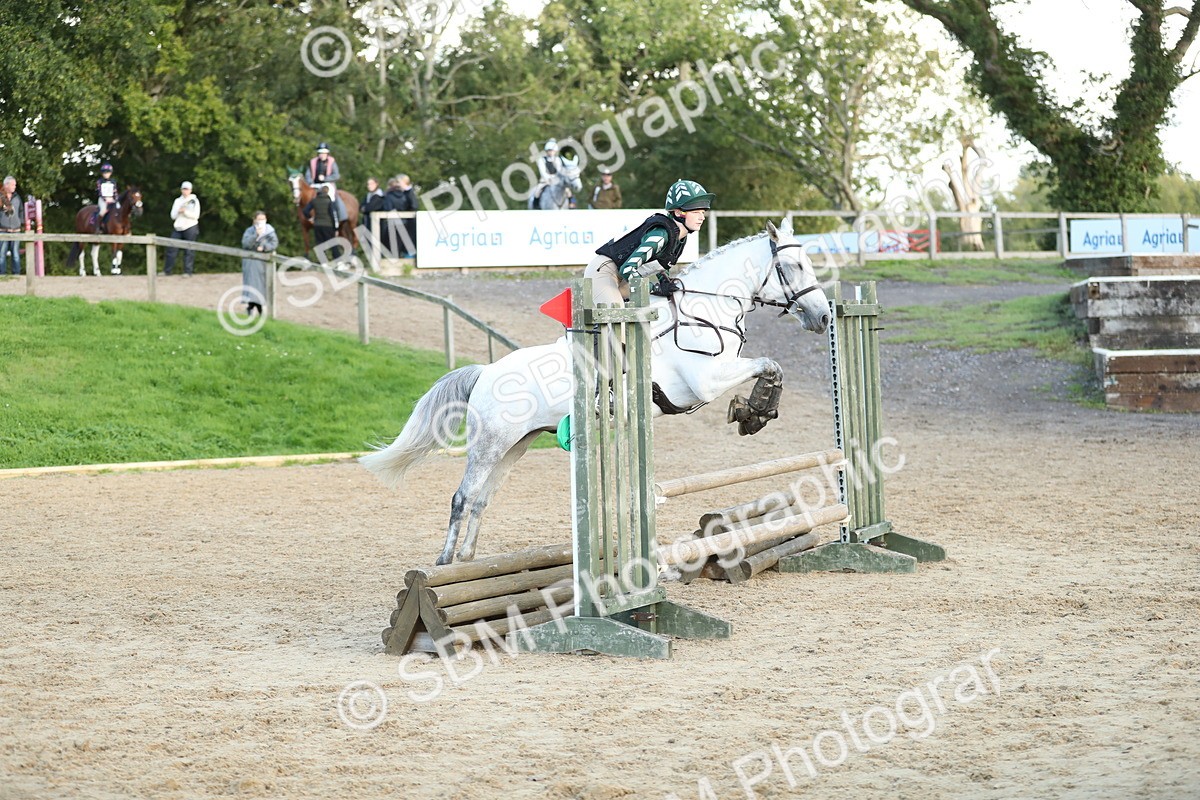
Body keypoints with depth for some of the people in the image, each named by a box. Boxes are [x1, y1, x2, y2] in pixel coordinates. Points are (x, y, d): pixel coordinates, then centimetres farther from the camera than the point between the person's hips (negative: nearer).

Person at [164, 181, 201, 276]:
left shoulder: (194, 201, 1)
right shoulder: (178, 201, 13)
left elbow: (196, 215, -7)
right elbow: (173, 215, 8)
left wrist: (185, 212, -16)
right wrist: (179, 211, -11)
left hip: (190, 227, -4)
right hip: (178, 228, 4)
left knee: (189, 251, -3)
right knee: (172, 249, 1)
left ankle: (188, 271, 0)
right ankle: (167, 271, 7)